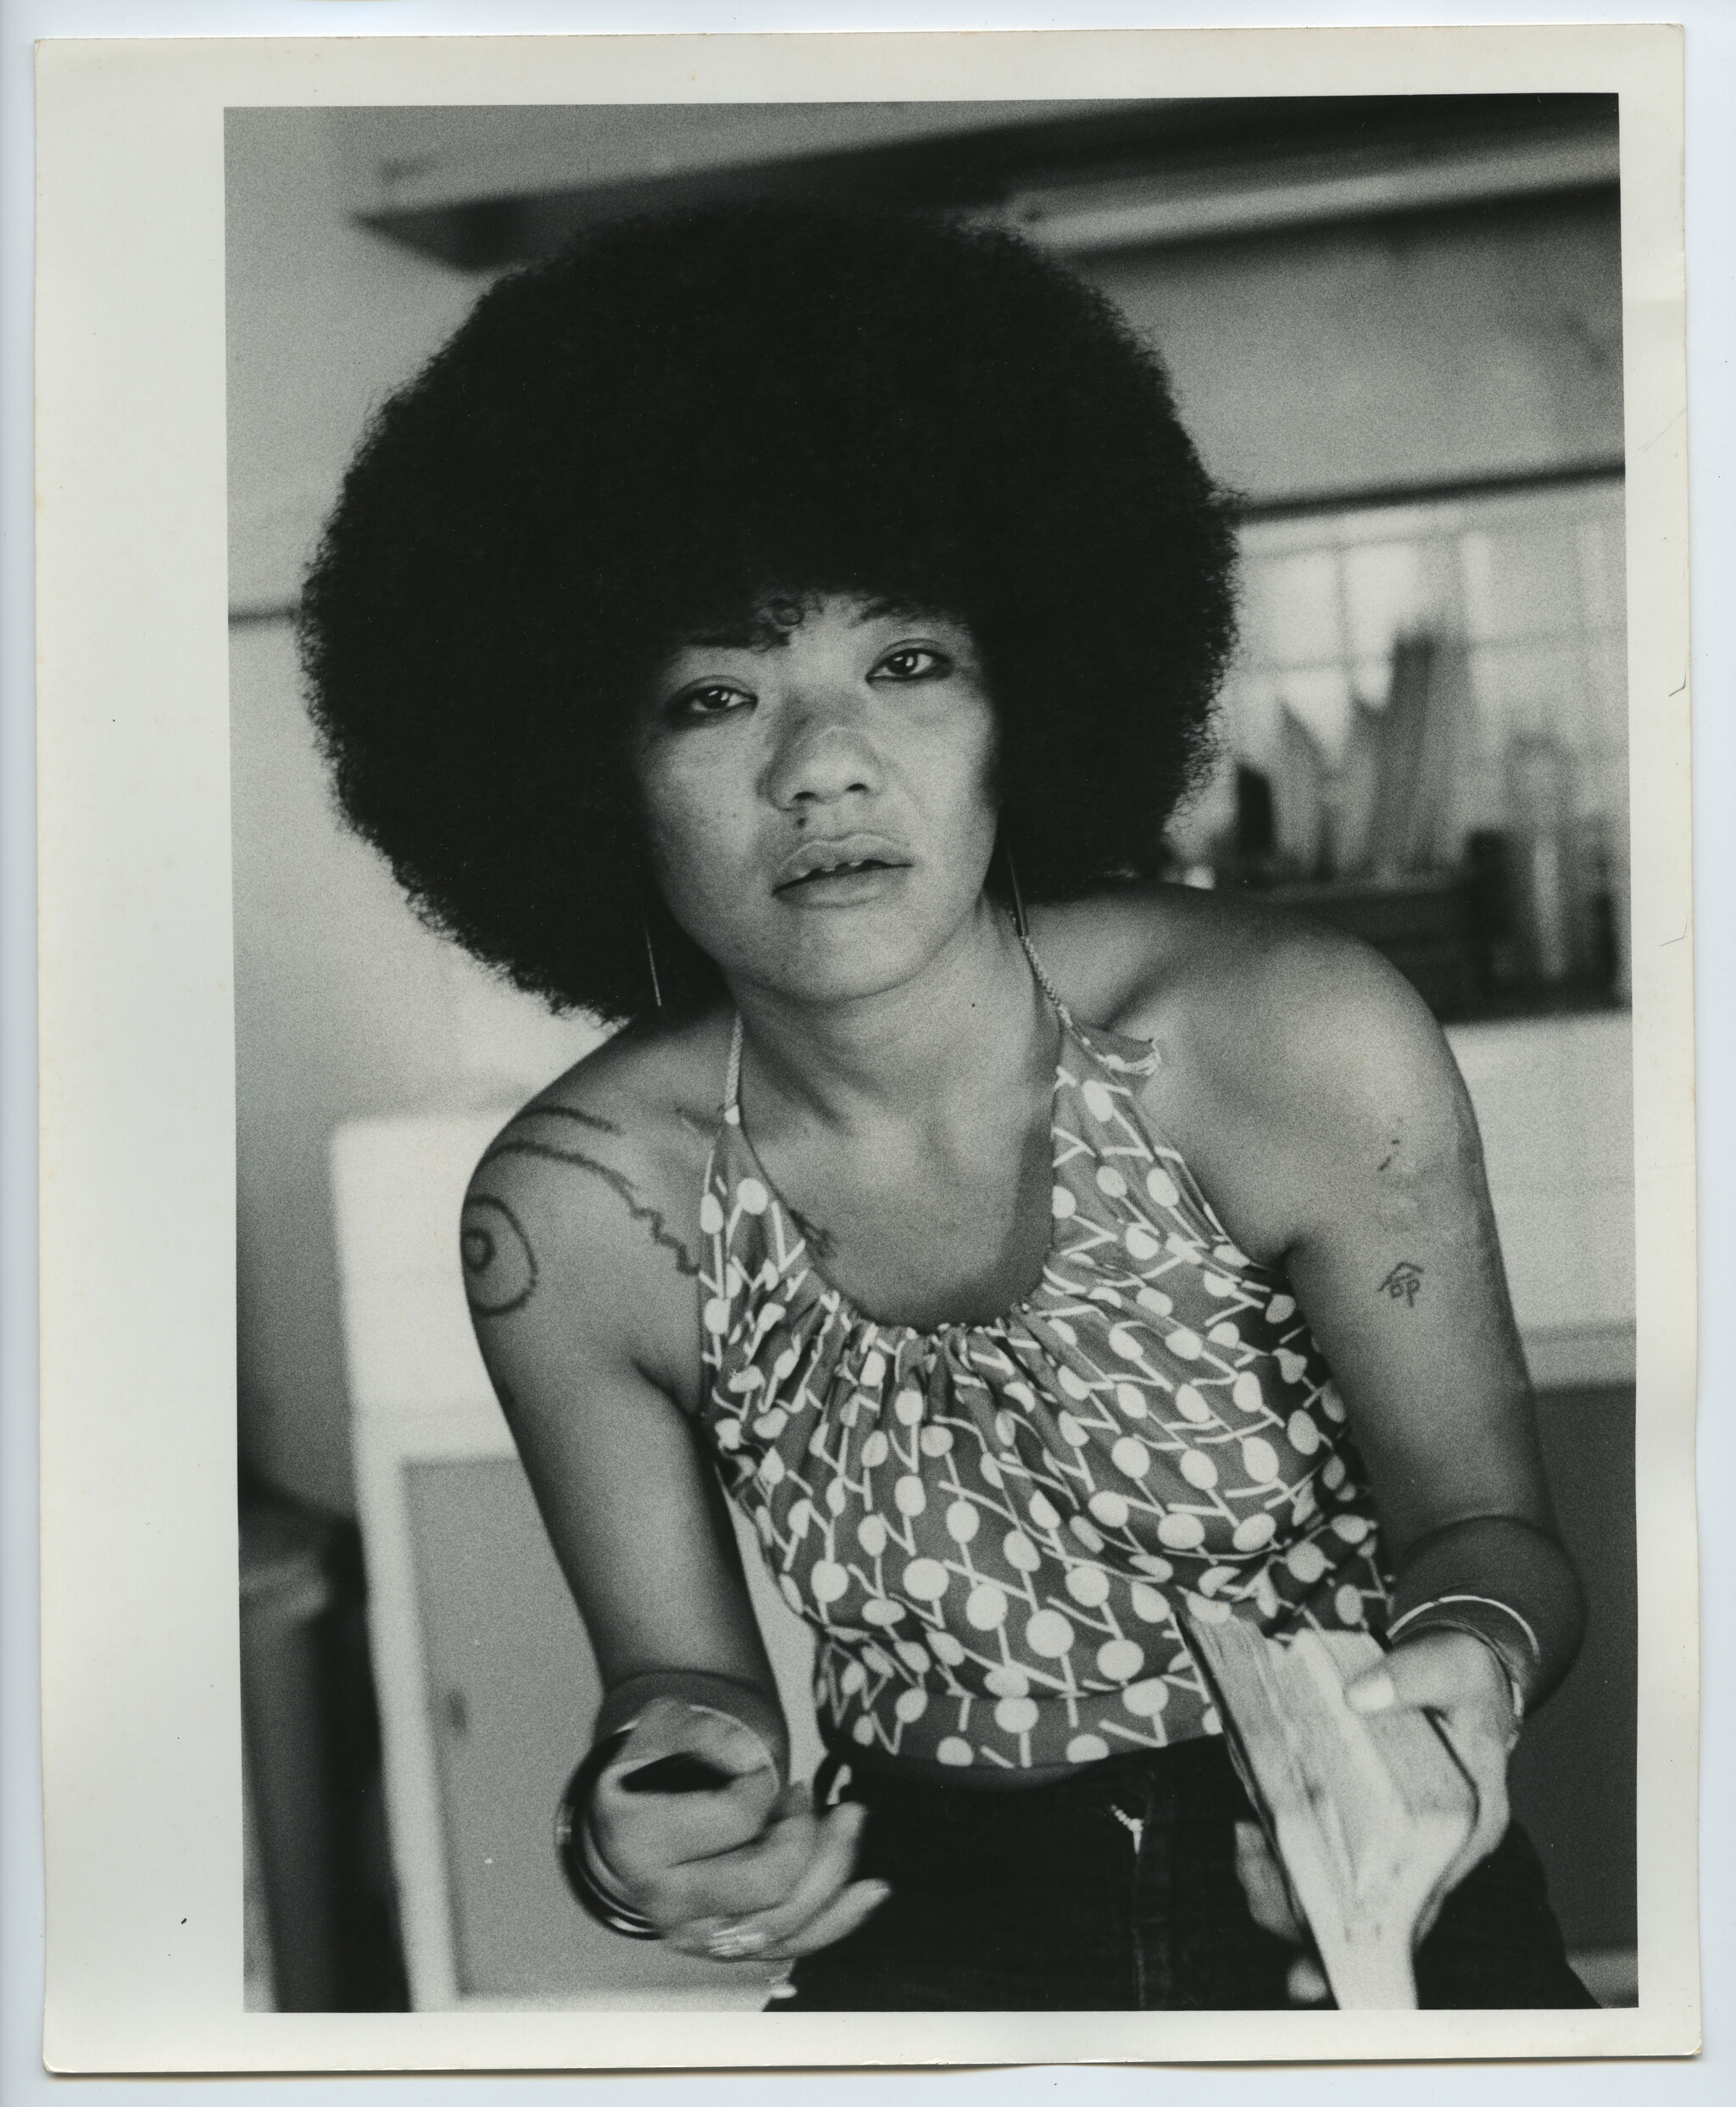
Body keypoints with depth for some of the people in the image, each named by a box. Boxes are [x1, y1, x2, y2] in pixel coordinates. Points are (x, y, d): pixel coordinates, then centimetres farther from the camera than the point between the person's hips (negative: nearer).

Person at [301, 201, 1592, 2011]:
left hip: (1371, 1912, 0)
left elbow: (1482, 1516, -3)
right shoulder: (567, 1215, -10)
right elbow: (686, 1673, 1)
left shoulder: (1302, 1048, -15)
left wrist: (1471, 1656, -26)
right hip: (940, 1946, 1)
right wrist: (644, 1828, -21)